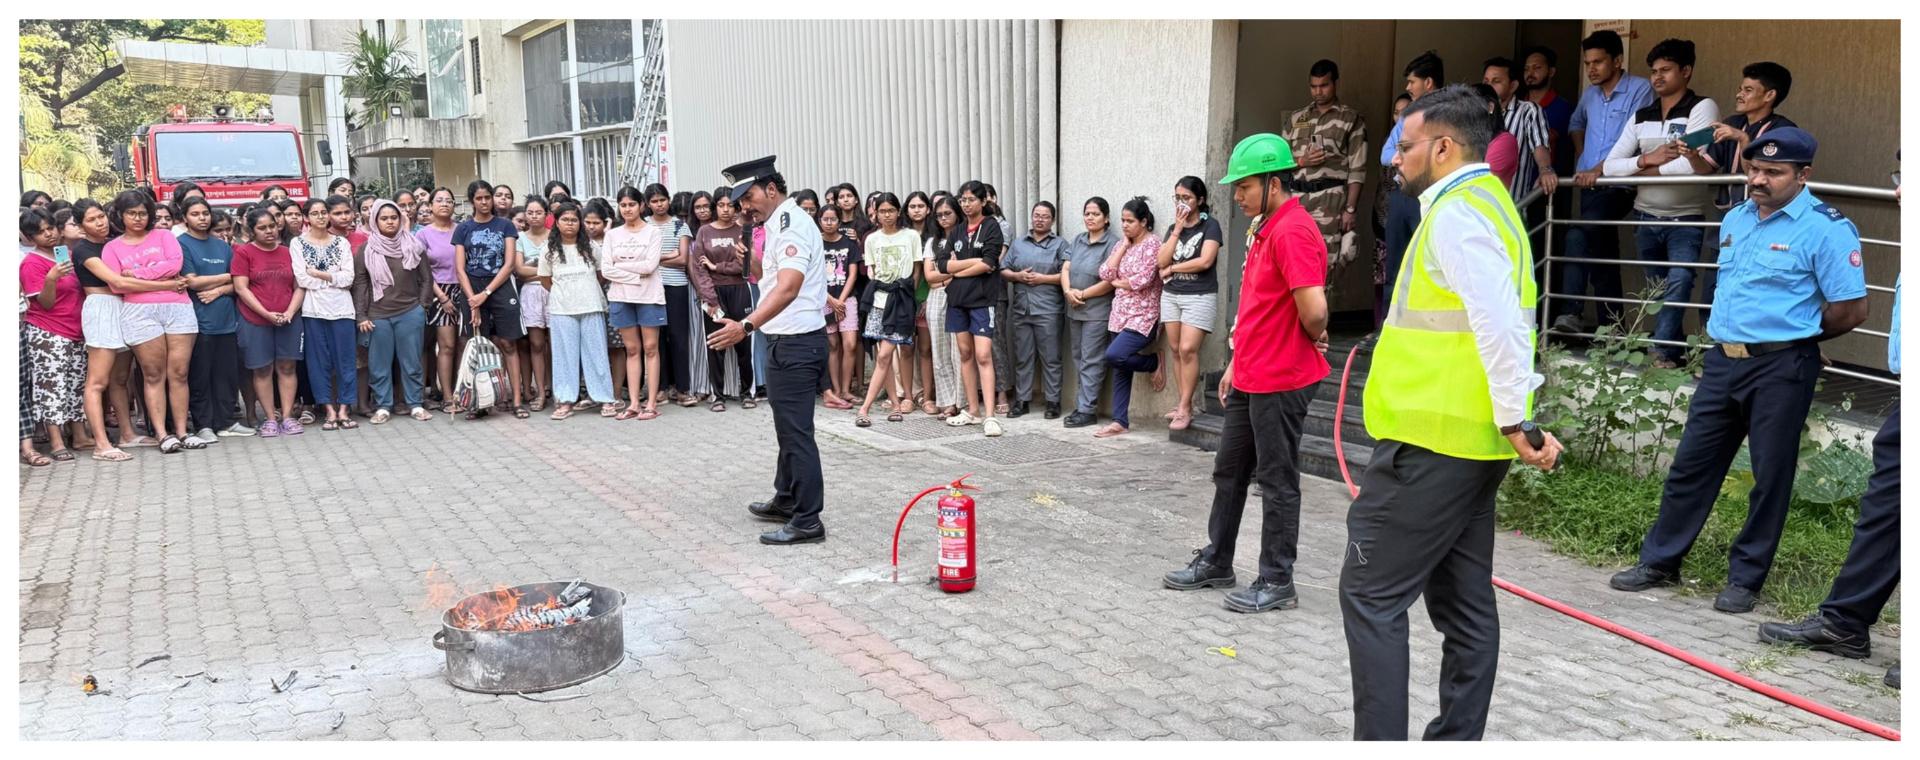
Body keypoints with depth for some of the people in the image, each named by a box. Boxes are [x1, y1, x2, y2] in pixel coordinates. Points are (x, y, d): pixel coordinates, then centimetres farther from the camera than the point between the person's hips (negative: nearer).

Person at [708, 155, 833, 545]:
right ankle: (786, 500, 35)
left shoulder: (790, 224, -17)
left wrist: (746, 325, -41)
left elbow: (788, 287, -33)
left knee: (796, 432, -7)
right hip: (789, 340, 11)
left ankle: (808, 522, -1)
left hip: (795, 342, -11)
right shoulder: (783, 222, 17)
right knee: (788, 426, 21)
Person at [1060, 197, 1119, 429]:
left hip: (1097, 311, -7)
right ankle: (1082, 405, 17)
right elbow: (1065, 269, 7)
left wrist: (1083, 294, -11)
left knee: (1091, 361, -5)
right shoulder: (1077, 241, 14)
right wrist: (1068, 291, -11)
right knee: (1079, 359, 10)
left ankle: (1086, 410, -3)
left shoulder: (1113, 243, -9)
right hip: (1074, 310, 7)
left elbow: (1110, 281, -16)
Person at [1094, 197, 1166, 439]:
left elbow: (1143, 280, -18)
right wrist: (1124, 245, 0)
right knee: (1120, 368, 4)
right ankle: (1120, 422, 9)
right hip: (1121, 315, 7)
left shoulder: (1152, 243, -8)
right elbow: (1105, 273, 1)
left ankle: (1155, 362, 3)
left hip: (1143, 316, -7)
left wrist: (1117, 281, -1)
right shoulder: (1121, 245, 14)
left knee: (1114, 356, -23)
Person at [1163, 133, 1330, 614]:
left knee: (1277, 482, 1)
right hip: (1251, 378, 10)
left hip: (1281, 381, -10)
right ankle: (1216, 563, 31)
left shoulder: (1293, 231, -19)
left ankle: (1277, 583, 13)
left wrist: (1314, 339, -9)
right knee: (1229, 471, 17)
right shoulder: (1265, 229, 14)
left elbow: (1313, 308, -29)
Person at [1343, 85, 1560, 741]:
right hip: (1467, 440, 10)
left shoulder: (1456, 212, -13)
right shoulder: (1483, 203, 19)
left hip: (1431, 440, -10)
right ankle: (1456, 740, 23)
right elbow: (1497, 318, 18)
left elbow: (1499, 320, -23)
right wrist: (1516, 419, 16)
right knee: (1463, 604, 13)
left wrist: (1517, 419, -20)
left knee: (1371, 594, -4)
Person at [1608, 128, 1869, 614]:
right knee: (1691, 465, 10)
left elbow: (1852, 308, -11)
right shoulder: (1736, 219, 12)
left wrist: (1797, 335, 2)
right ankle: (1660, 561, 19)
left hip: (1779, 368, -7)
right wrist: (1724, 331, 14)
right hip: (1723, 361, 7)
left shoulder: (1825, 228, -10)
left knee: (1771, 477, 5)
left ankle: (1745, 579, 15)